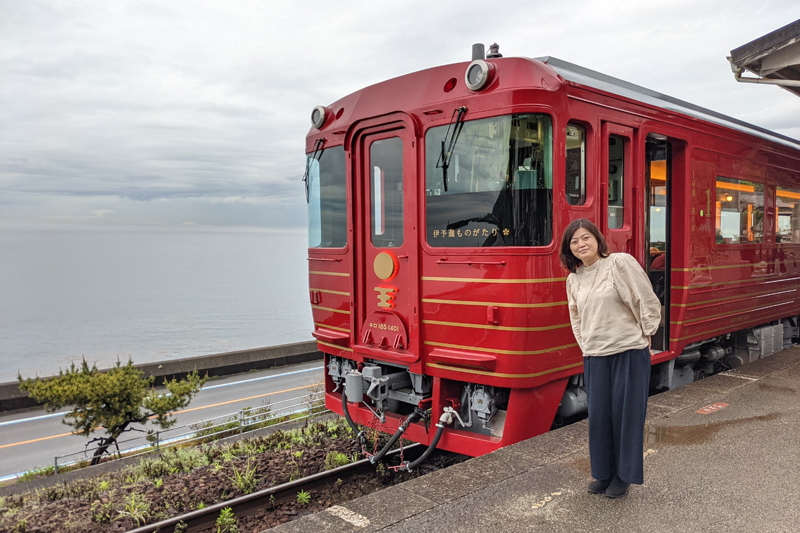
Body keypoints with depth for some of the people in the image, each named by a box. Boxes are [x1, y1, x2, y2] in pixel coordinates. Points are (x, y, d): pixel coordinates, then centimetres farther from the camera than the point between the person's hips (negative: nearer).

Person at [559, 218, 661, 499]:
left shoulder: (620, 263, -8)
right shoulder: (573, 279, 9)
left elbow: (647, 302, -5)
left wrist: (644, 336, 0)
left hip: (629, 352, -4)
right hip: (594, 356, 5)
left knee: (625, 412, 3)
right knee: (598, 414, 7)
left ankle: (624, 475, 18)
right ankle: (604, 472, 23)